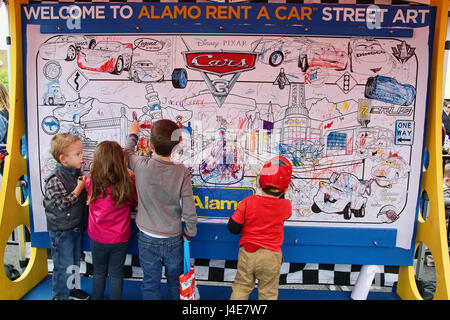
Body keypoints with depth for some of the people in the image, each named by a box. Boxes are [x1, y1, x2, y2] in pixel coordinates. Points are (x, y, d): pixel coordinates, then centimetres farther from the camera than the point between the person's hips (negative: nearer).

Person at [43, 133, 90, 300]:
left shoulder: (77, 173, 1)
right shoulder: (55, 180, -23)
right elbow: (62, 204, -24)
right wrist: (79, 188, -23)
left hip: (76, 227, 8)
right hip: (61, 231, -8)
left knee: (74, 262, 22)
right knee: (64, 266, 5)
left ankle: (71, 288, 42)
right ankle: (60, 295, 25)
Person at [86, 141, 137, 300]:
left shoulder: (91, 181, -16)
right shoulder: (128, 182, -22)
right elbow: (136, 202, -5)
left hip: (97, 239, 2)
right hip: (120, 239, -2)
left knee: (99, 273, 22)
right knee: (116, 275, 16)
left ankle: (97, 298, 39)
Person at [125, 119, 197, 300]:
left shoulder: (141, 166, -17)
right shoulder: (182, 172, -18)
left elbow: (128, 154, 8)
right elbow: (189, 211, -15)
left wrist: (132, 135, 26)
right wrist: (189, 234, 3)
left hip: (147, 239, 0)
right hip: (173, 239, 0)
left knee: (151, 284, 18)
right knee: (175, 283, 21)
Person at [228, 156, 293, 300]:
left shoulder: (248, 202, -15)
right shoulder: (286, 206, -12)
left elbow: (233, 227, -10)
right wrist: (282, 195, 18)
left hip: (247, 253, 0)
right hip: (271, 256, 0)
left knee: (241, 288, 18)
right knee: (268, 293, 17)